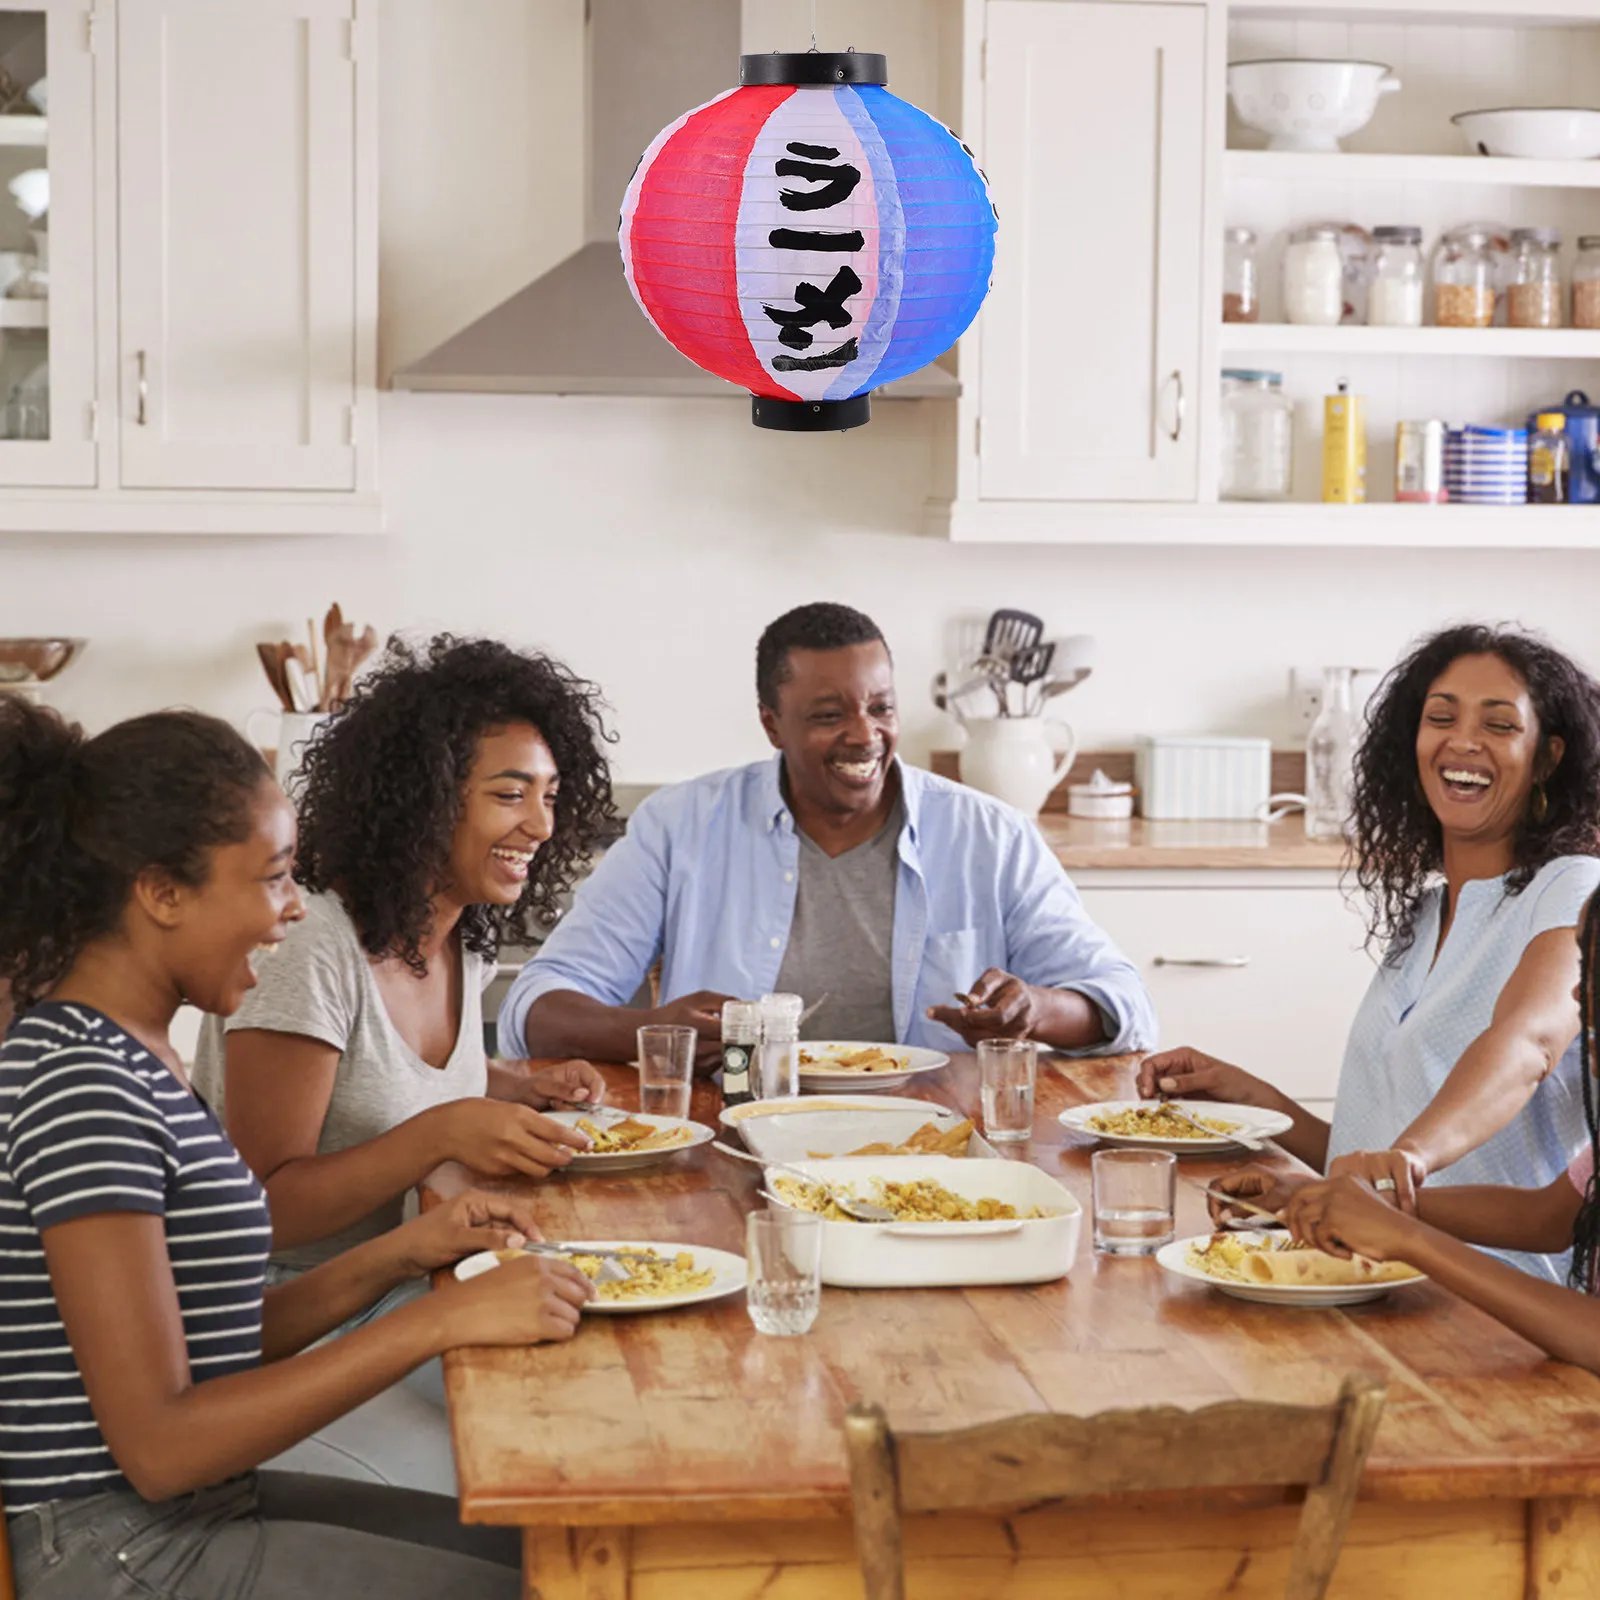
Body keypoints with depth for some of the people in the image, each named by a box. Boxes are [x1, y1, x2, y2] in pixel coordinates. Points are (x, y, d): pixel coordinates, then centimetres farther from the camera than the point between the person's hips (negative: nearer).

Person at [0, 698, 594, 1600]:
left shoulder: (120, 1053, 9)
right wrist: (440, 1321, -23)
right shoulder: (83, 1087, -21)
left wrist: (402, 1256, 1)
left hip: (200, 1511, 10)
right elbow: (160, 1444, -23)